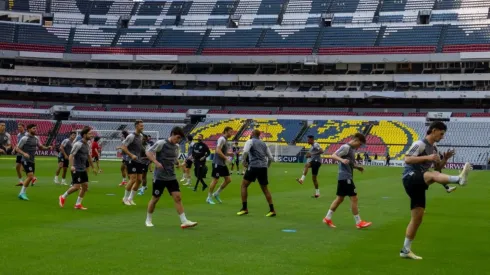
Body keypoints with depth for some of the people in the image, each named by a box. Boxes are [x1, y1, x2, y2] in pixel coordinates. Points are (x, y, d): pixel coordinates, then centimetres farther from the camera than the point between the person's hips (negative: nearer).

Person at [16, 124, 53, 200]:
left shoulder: (36, 138, 9)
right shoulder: (24, 139, -11)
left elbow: (41, 147, 18)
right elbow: (18, 149, -9)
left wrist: (48, 147, 0)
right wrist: (24, 153, -26)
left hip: (32, 161, 8)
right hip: (26, 160, -8)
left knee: (30, 177, 9)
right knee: (30, 176, -16)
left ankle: (22, 193, 20)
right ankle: (22, 193, -5)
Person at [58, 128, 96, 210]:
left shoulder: (87, 145, 11)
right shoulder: (78, 144, -14)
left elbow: (89, 157, 23)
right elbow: (71, 155, -19)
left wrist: (93, 168, 26)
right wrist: (72, 166, -32)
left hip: (83, 169, 8)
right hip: (76, 169, -8)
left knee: (85, 186, 4)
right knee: (76, 186, -10)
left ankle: (78, 204, 12)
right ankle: (63, 197, 12)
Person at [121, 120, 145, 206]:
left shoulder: (141, 136, 12)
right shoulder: (131, 136, -12)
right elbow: (123, 147, -15)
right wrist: (131, 155, -22)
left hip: (139, 161, 8)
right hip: (132, 161, -8)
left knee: (139, 180, 4)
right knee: (133, 179, -11)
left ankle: (130, 199, 16)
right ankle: (125, 198, 5)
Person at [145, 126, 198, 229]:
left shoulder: (176, 147, 9)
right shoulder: (161, 143, -11)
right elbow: (148, 152, -14)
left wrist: (178, 163, 2)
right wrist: (156, 162, -25)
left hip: (171, 177, 5)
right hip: (159, 177, -5)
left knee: (177, 197, -5)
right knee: (155, 198, 4)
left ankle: (184, 221, -8)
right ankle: (148, 220, 23)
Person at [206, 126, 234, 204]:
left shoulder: (225, 140, 15)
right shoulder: (222, 139, -14)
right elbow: (218, 151, -23)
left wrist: (229, 154, 6)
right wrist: (226, 157, -21)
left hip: (223, 164, 9)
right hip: (217, 163, -9)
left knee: (228, 179, 7)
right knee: (215, 180, -4)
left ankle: (216, 194, 17)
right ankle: (209, 198, 6)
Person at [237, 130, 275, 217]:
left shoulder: (250, 141, 3)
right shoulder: (264, 144, 19)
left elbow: (245, 152, -16)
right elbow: (270, 157, 16)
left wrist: (244, 161, -4)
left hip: (254, 166, -5)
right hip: (263, 167, 5)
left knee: (244, 185, 7)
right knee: (265, 189, 14)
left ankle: (244, 208, 1)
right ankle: (272, 210, 9)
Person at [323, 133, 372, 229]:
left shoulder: (352, 149, 15)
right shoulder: (346, 147, -13)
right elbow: (333, 156, -20)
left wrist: (357, 167, 12)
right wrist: (342, 160, -37)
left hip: (346, 177, 10)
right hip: (345, 177, -10)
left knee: (340, 198, 13)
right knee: (354, 198, -6)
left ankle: (327, 218, 18)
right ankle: (358, 222, 0)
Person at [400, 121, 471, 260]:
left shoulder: (433, 148, 20)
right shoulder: (420, 144, -6)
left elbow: (437, 168, 24)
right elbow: (407, 159, -18)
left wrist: (445, 159, 5)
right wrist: (427, 157, -23)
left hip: (417, 184, 9)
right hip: (410, 177, -9)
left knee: (417, 218, 6)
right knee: (433, 175, -36)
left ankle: (406, 250, 11)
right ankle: (459, 179, -66)